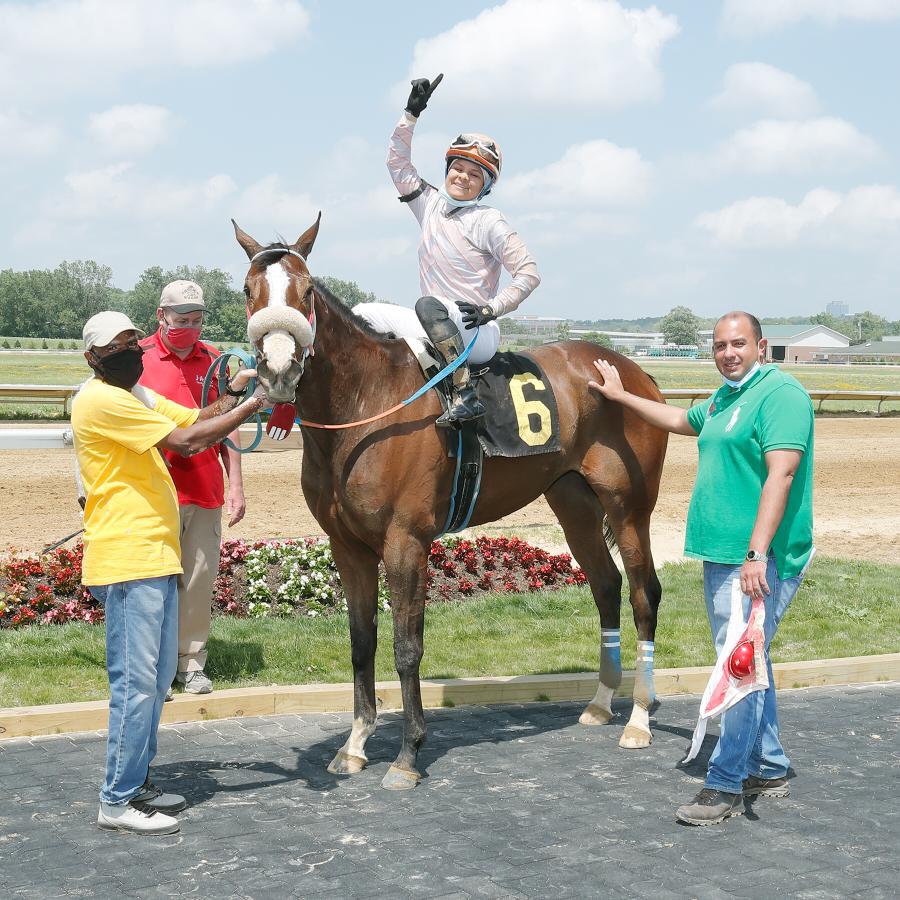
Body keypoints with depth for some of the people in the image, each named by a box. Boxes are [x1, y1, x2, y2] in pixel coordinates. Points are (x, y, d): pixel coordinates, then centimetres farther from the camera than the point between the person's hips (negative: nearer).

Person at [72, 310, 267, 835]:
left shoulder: (138, 396, 19)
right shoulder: (100, 401, -14)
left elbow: (198, 419, 18)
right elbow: (187, 442, -18)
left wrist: (236, 394, -1)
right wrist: (252, 405, -13)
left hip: (157, 557, 10)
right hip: (127, 562, -10)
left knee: (158, 677, 15)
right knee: (137, 681, -8)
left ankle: (137, 783, 24)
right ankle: (118, 802, -1)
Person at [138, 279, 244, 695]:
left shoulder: (213, 360, 11)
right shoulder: (138, 358, 0)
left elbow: (227, 425, 15)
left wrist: (235, 484, 10)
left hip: (206, 491, 3)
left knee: (201, 578, 4)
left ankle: (191, 662, 15)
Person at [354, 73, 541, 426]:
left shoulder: (489, 222, -6)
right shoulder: (431, 205, 12)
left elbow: (529, 273, -10)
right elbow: (398, 162, 18)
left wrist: (491, 309, -19)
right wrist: (411, 112, 9)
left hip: (478, 336, -7)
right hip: (437, 329, 7)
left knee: (429, 306, -38)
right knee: (361, 315, 3)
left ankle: (466, 396, -41)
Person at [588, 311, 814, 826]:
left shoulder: (780, 393, -13)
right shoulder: (724, 399, 17)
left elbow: (781, 475, -23)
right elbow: (678, 421, 38)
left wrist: (757, 554, -30)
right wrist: (621, 396, 43)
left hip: (758, 561, -10)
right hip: (720, 557, 10)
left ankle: (726, 787, -2)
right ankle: (770, 771, 28)